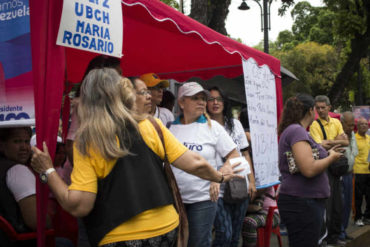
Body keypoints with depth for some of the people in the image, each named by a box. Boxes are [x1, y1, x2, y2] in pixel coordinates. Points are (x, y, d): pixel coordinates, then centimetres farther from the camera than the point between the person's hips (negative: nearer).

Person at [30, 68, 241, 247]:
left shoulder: (86, 142, -12)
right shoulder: (151, 127, -4)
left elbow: (79, 206, -15)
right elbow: (195, 164, -4)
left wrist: (49, 171, -3)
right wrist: (220, 176, 15)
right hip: (166, 229, 4)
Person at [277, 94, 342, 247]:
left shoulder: (291, 130, 14)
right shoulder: (297, 131, -16)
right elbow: (309, 170, -24)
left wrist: (327, 153, 16)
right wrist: (332, 157, -9)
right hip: (302, 203, -10)